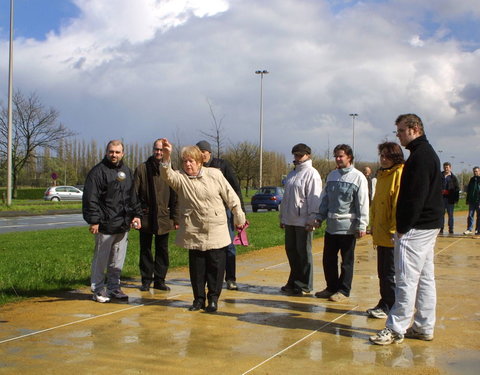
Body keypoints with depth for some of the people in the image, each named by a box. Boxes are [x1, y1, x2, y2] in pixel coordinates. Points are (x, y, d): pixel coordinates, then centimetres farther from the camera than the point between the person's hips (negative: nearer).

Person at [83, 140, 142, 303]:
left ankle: (114, 288, 23)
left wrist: (136, 214, 13)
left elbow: (133, 196, 22)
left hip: (123, 225, 6)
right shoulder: (98, 171, -7)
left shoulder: (127, 171, 15)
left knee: (118, 260, 12)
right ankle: (98, 290, 13)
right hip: (105, 225, -6)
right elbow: (90, 198, -11)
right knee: (101, 260, 2)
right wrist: (93, 221, -16)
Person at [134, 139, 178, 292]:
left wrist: (175, 217, 1)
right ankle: (146, 280, 16)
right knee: (145, 250, 7)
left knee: (162, 250, 7)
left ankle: (159, 280, 16)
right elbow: (134, 193, -1)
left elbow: (174, 196, 5)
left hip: (164, 217, 1)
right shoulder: (142, 169, 0)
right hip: (146, 216, -1)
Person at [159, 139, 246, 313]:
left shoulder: (214, 174, -1)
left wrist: (239, 218, 8)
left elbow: (231, 196, 5)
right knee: (197, 268, 8)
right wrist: (166, 157, -41)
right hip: (194, 234, 1)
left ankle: (213, 298, 18)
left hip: (216, 232, -1)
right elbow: (167, 175, -24)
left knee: (216, 266, 4)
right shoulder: (180, 178, -1)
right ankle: (199, 298, 22)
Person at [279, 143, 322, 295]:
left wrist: (311, 220, -18)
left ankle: (304, 285, 7)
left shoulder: (311, 174, -7)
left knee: (303, 253, -1)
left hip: (303, 221, -8)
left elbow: (314, 199, -13)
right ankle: (294, 282, 23)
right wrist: (282, 217, 18)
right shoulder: (292, 174, 17)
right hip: (290, 220, 8)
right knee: (291, 250, 12)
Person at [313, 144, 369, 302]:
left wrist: (362, 225, -14)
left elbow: (363, 203, -9)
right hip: (331, 225, 6)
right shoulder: (332, 175, 12)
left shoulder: (358, 177, -6)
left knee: (347, 261, 4)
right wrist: (320, 217, 12)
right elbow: (325, 199, 17)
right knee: (328, 259, 11)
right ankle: (331, 287, 24)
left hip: (348, 226, -6)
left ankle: (343, 290, 13)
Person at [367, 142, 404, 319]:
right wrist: (373, 225, 16)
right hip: (381, 233, 9)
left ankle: (388, 306, 10)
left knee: (390, 273, 0)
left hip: (392, 235, -9)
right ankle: (385, 304, 24)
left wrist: (394, 231, -18)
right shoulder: (382, 174, 15)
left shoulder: (400, 174, -13)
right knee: (382, 271, 15)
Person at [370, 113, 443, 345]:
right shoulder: (428, 153, 18)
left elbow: (416, 197, -22)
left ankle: (396, 329, -3)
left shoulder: (420, 156, -15)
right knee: (425, 279, 13)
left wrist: (403, 228, -17)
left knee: (406, 280, -7)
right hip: (429, 226, 11)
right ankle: (424, 328, 20)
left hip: (416, 229, -11)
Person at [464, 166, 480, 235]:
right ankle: (469, 229, 4)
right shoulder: (472, 179, 13)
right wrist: (467, 200, 12)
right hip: (472, 201, 4)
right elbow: (468, 190, 18)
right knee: (470, 215, 2)